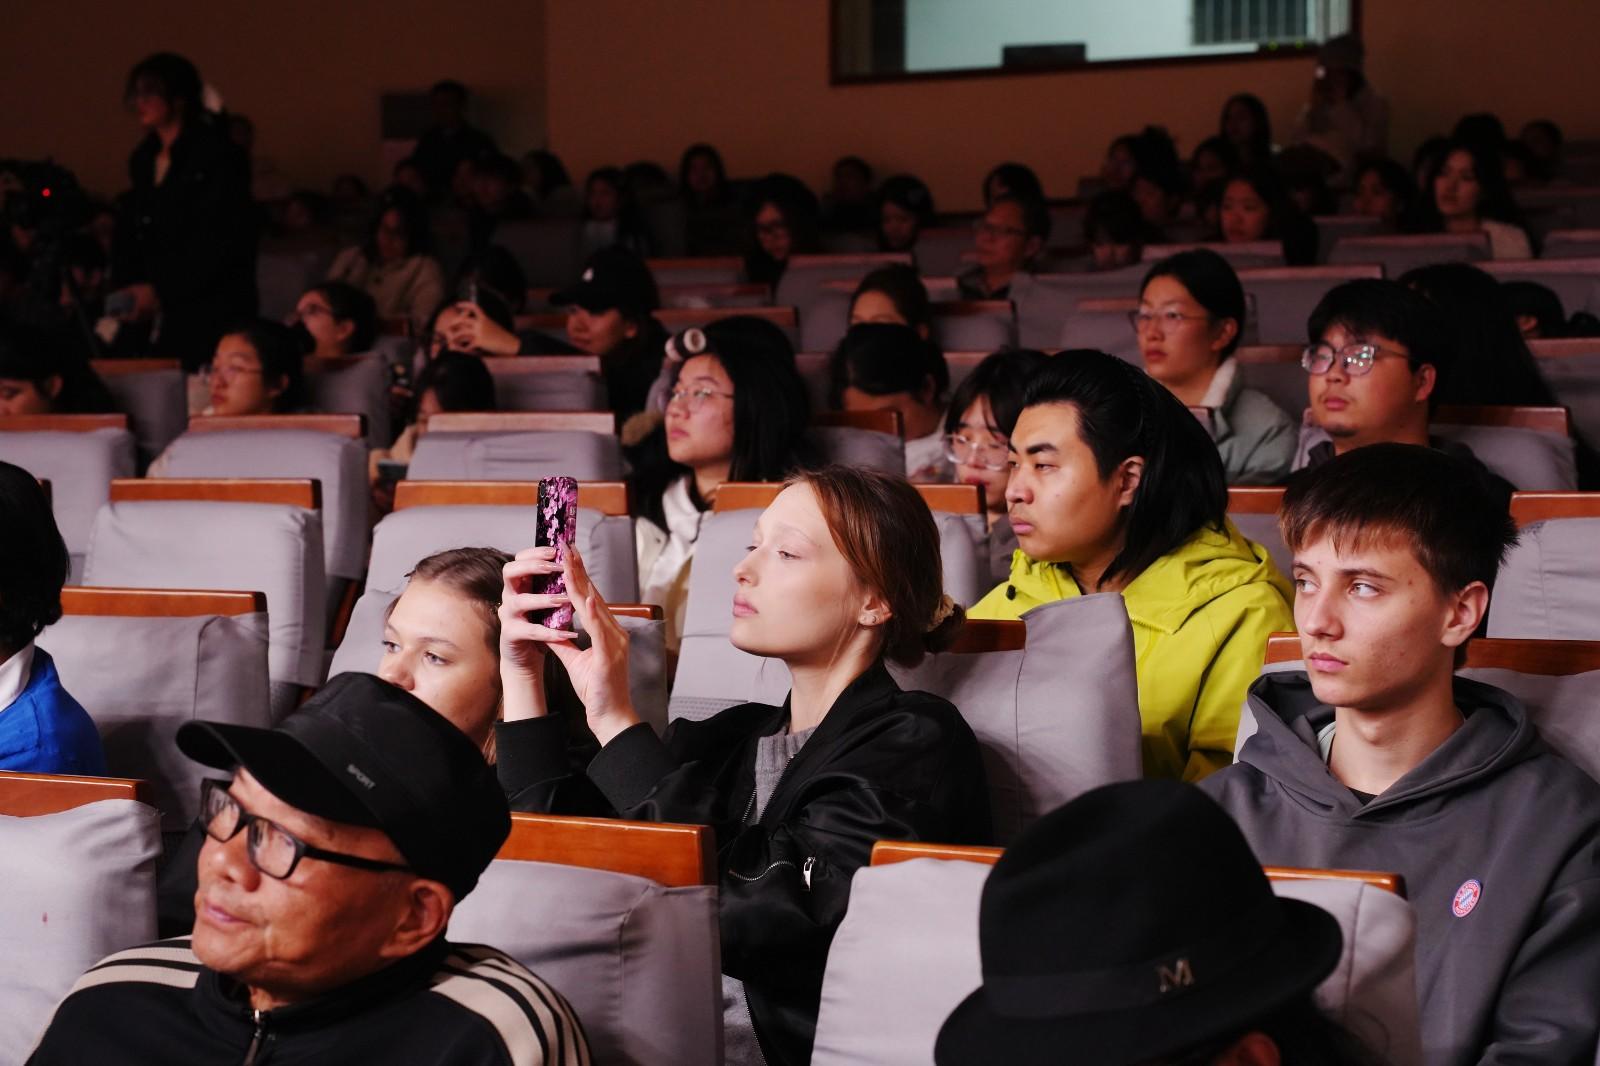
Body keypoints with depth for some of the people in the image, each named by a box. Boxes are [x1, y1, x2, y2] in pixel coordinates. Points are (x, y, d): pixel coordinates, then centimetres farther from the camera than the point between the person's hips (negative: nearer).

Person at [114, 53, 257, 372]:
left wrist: (161, 291, -14)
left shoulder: (218, 156, -6)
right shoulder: (143, 160, 17)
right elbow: (129, 236, 20)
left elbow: (221, 241, -12)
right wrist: (124, 288, 2)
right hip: (155, 313, 6)